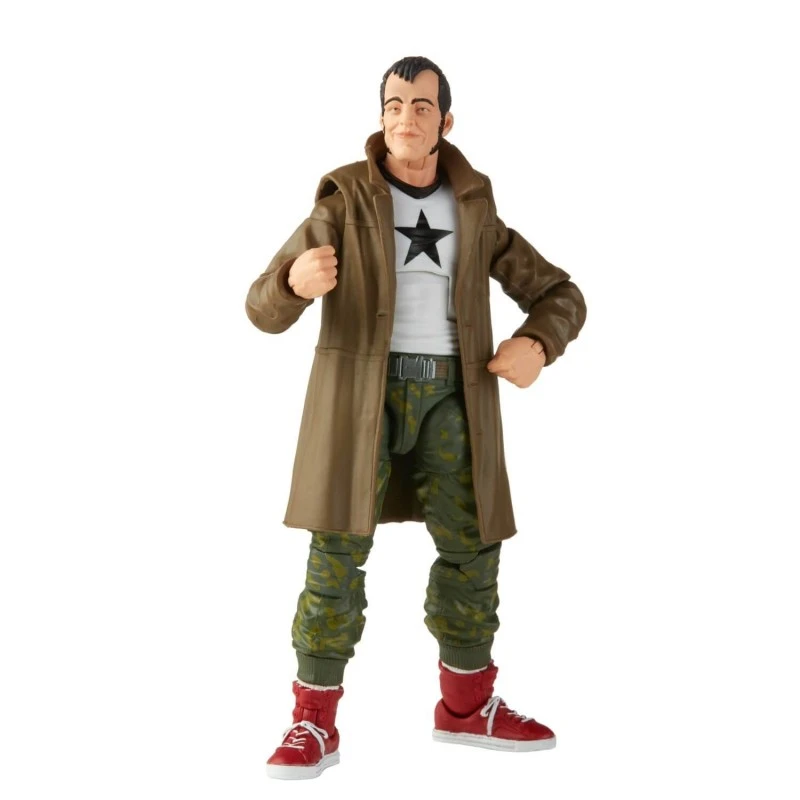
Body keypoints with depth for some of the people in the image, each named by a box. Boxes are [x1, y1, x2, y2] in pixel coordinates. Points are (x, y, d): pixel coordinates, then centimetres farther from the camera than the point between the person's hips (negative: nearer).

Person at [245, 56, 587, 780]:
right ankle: (315, 725, 3)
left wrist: (536, 344, -12)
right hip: (358, 391, -3)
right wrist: (296, 281, -32)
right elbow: (266, 310, -7)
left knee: (472, 547, 5)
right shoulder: (345, 202, 1)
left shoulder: (474, 212, 11)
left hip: (447, 396, 3)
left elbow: (560, 296, 12)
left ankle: (468, 706, 22)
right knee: (339, 548, -8)